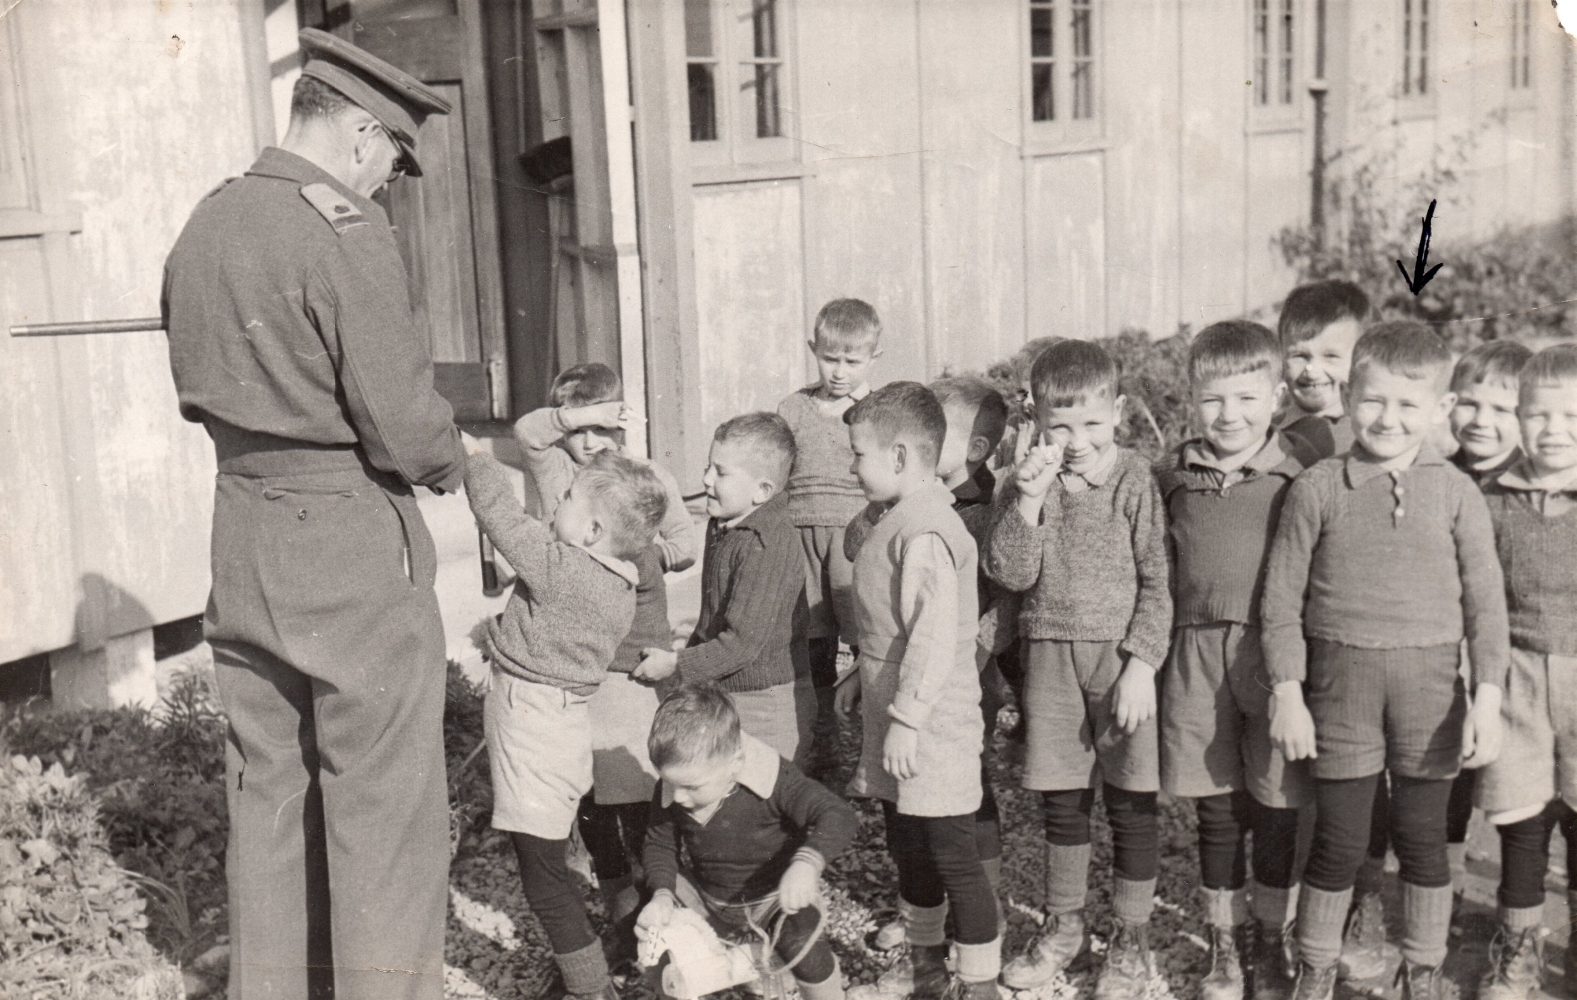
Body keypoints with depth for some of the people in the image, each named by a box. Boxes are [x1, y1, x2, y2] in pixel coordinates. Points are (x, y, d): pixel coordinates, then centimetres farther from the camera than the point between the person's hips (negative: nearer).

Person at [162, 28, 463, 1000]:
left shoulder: (204, 224, 9)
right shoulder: (346, 233, -16)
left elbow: (202, 388, 15)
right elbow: (402, 419, -18)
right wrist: (452, 461, 1)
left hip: (245, 535, 8)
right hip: (352, 541, -8)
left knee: (269, 790, 18)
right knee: (385, 805, 3)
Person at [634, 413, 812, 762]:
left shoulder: (769, 545, -24)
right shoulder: (722, 527, 6)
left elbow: (743, 642, -25)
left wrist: (677, 665, -16)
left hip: (768, 709, -9)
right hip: (721, 695, 9)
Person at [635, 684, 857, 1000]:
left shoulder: (773, 780, -29)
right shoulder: (670, 793, -15)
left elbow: (838, 816, -36)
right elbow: (659, 845, 0)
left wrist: (806, 863, -55)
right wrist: (662, 895, -20)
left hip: (776, 894, -5)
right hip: (707, 896, 5)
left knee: (800, 943, -30)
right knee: (645, 927, -9)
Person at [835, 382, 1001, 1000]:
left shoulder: (925, 533, -21)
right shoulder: (890, 521, 11)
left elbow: (935, 637, -26)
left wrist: (906, 719, -24)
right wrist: (864, 676, 23)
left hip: (932, 728, -10)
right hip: (895, 717, 10)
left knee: (952, 859, 0)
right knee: (909, 851, 20)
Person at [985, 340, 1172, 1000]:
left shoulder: (1134, 481, -5)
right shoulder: (1026, 484, 2)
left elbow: (1157, 582, -5)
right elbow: (1011, 574, -8)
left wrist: (1141, 664, -12)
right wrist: (1029, 500, -19)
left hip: (1120, 653, -2)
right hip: (1050, 653, 3)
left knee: (1130, 802, 5)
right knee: (1061, 801, 13)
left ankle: (1131, 939, 21)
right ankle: (1064, 926, 30)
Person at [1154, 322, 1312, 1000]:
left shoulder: (1299, 477, -2)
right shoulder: (1173, 476, 6)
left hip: (1275, 654, -1)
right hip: (1196, 656, 2)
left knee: (1279, 809, 8)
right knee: (1216, 810, 10)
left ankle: (1272, 943, 28)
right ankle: (1225, 942, 27)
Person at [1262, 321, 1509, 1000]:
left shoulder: (1455, 492, 0)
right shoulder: (1317, 489, -3)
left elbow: (1485, 600, 3)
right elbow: (1282, 597, -1)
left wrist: (1488, 694, -4)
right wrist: (1287, 692, -4)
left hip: (1429, 679, 1)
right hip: (1341, 677, -1)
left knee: (1423, 836, 12)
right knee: (1338, 841, 6)